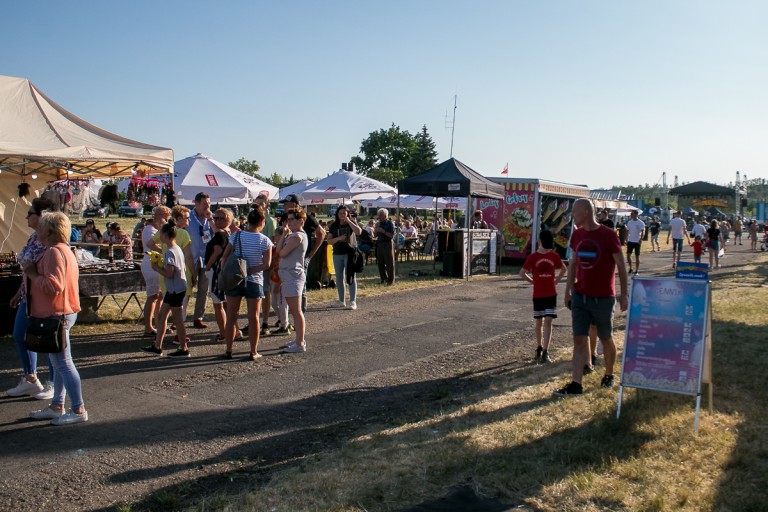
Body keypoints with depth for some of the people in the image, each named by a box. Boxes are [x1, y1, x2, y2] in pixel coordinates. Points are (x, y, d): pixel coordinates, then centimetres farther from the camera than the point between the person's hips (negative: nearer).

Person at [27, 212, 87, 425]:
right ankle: (57, 406, 26)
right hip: (61, 313, 11)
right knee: (58, 363, 17)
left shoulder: (54, 252, -18)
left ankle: (78, 410, 2)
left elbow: (53, 285, -26)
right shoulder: (64, 250, 16)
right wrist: (34, 273, 12)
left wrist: (32, 274, -13)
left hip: (57, 315, -11)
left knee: (63, 363, -5)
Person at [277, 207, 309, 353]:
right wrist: (285, 235, 8)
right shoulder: (294, 235, 19)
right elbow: (279, 251, 15)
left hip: (293, 274, -11)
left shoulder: (297, 236, -15)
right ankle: (299, 339, 26)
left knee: (296, 311, -8)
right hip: (289, 274, 11)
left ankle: (300, 344, -5)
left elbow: (281, 252, -18)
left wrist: (284, 235, -7)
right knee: (294, 310, 17)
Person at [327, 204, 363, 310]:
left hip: (350, 253, -4)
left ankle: (353, 301, -6)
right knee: (339, 278, 9)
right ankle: (341, 301, 18)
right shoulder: (333, 226, 8)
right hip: (337, 254, 4)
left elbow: (359, 232, -18)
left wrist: (348, 221, -17)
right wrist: (338, 238, -13)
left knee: (351, 277, -6)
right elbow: (329, 241, 5)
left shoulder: (352, 223, 2)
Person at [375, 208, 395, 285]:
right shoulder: (379, 223, 9)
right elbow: (375, 235, 13)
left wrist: (383, 231, -20)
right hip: (379, 244, 6)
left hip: (388, 244, -6)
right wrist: (376, 229, -5)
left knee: (389, 263, -2)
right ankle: (383, 278, 20)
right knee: (380, 263, 9)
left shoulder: (390, 224, -7)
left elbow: (392, 235, -13)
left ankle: (390, 280, 3)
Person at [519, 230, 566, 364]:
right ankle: (539, 349, 26)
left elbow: (563, 269, 17)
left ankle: (545, 352, -6)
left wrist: (556, 281, 7)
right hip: (538, 294, 0)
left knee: (548, 322, -6)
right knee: (539, 322, 11)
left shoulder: (554, 256, 1)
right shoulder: (533, 257, -4)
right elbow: (522, 272, 2)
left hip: (551, 294, 0)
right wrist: (533, 281, -1)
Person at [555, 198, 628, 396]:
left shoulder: (608, 235, -11)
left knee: (606, 339, 12)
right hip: (580, 296, 4)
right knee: (579, 339, -1)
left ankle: (609, 375, 34)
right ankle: (575, 383, 0)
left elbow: (621, 265, -7)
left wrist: (624, 294, -8)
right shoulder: (577, 235, 4)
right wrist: (568, 290, 9)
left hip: (603, 298, -4)